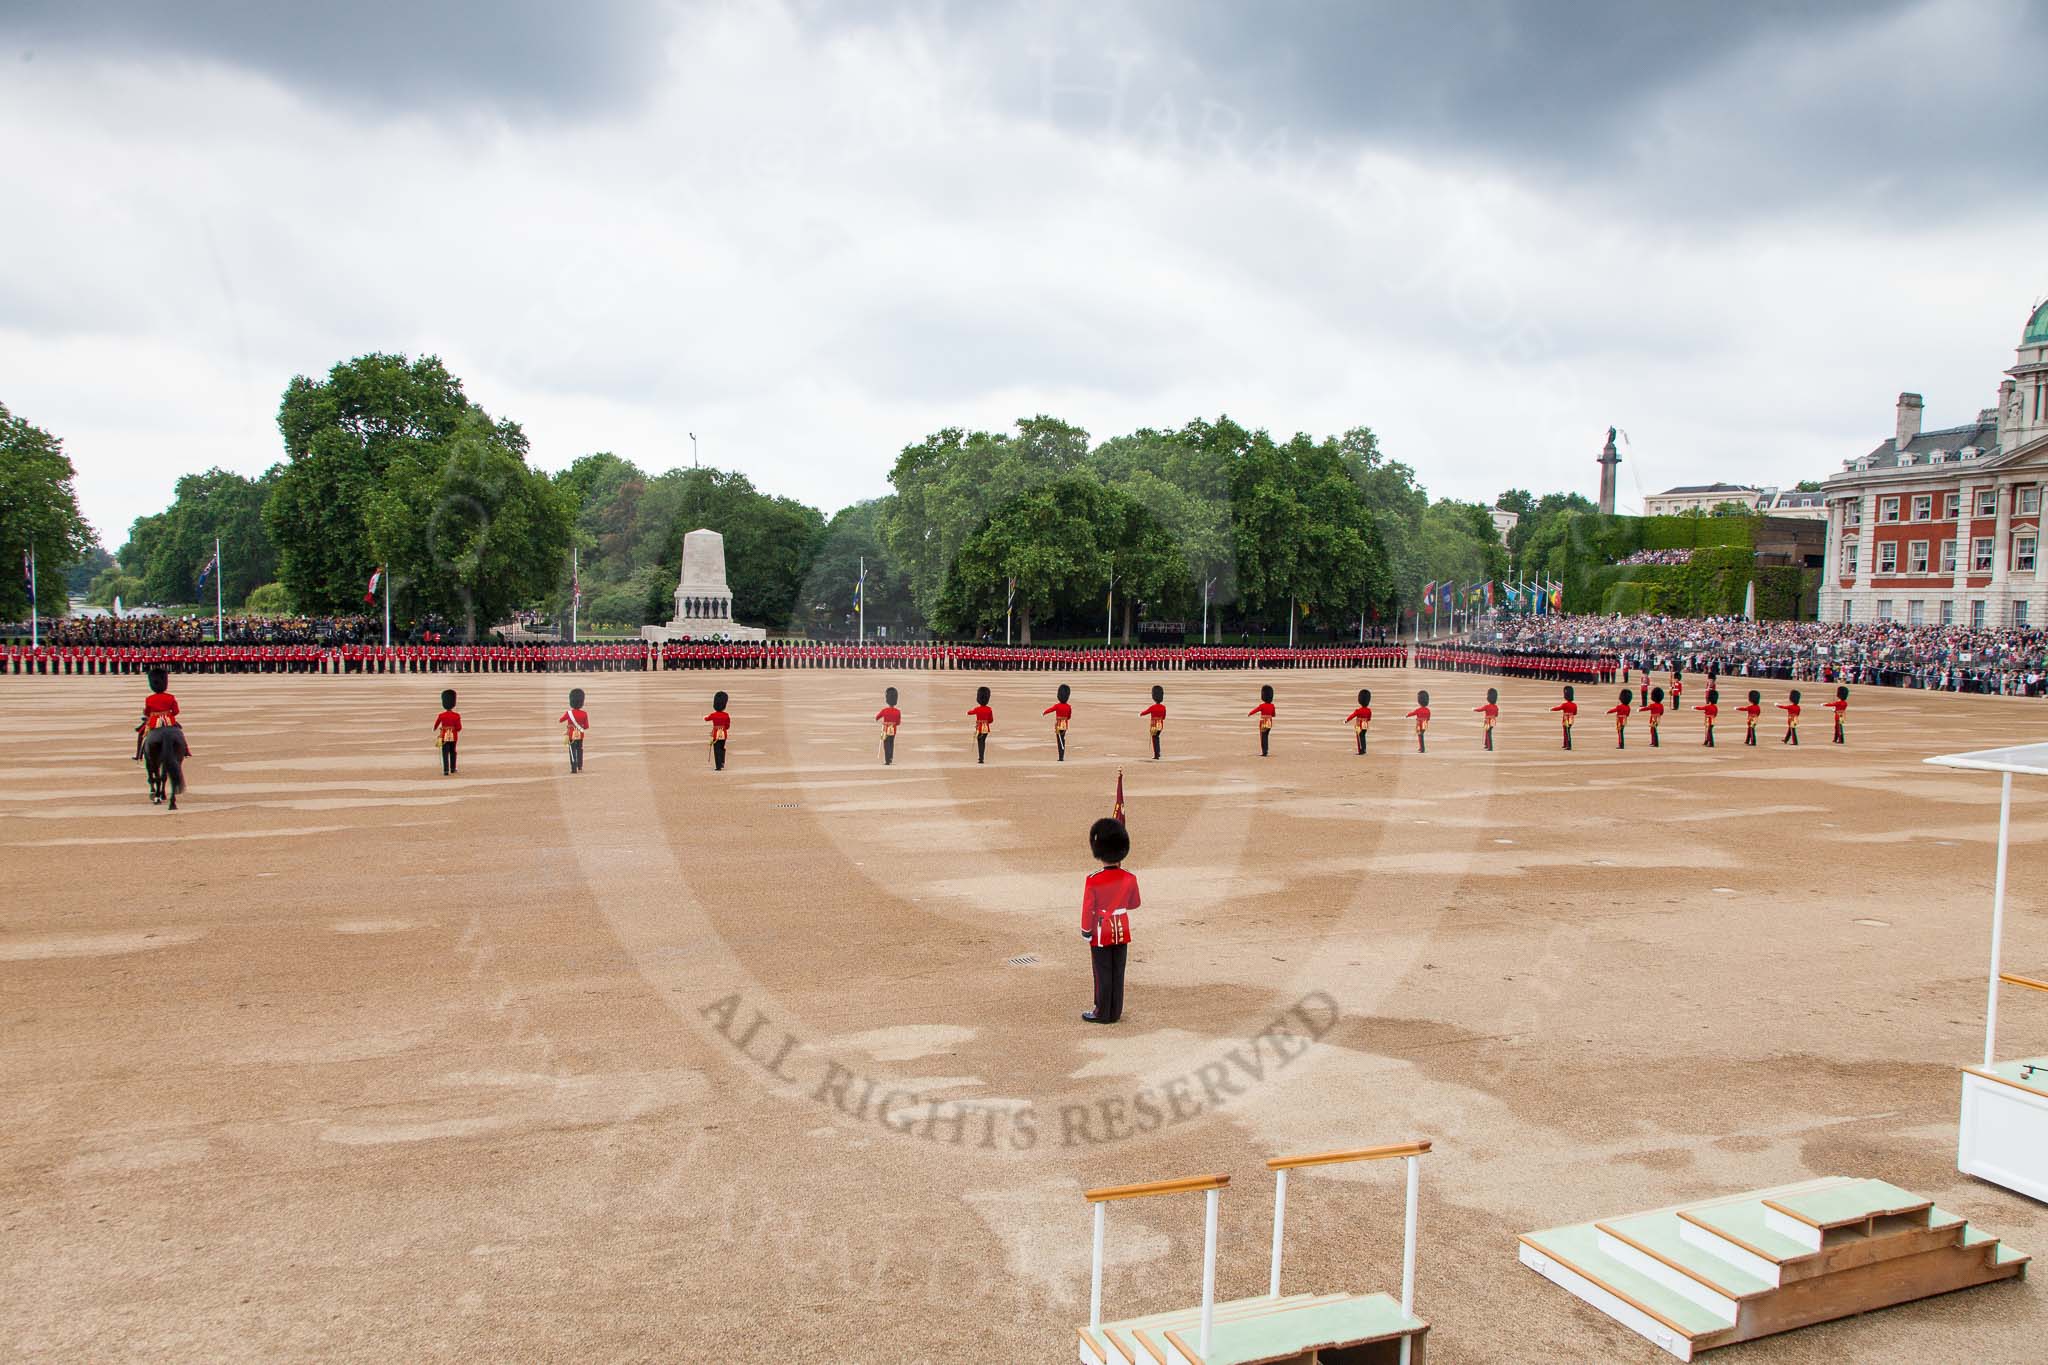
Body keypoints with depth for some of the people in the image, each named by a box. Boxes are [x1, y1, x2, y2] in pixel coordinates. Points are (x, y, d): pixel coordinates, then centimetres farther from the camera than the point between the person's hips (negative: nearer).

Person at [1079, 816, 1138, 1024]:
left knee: (1103, 973, 6)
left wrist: (1086, 932, -1)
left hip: (1102, 932, -4)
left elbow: (1088, 909, -13)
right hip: (1122, 931, 4)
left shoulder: (1093, 880, -19)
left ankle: (1102, 1013, 14)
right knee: (1118, 972, 12)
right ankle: (1115, 1012, 20)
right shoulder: (1130, 879, -8)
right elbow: (1134, 904, 7)